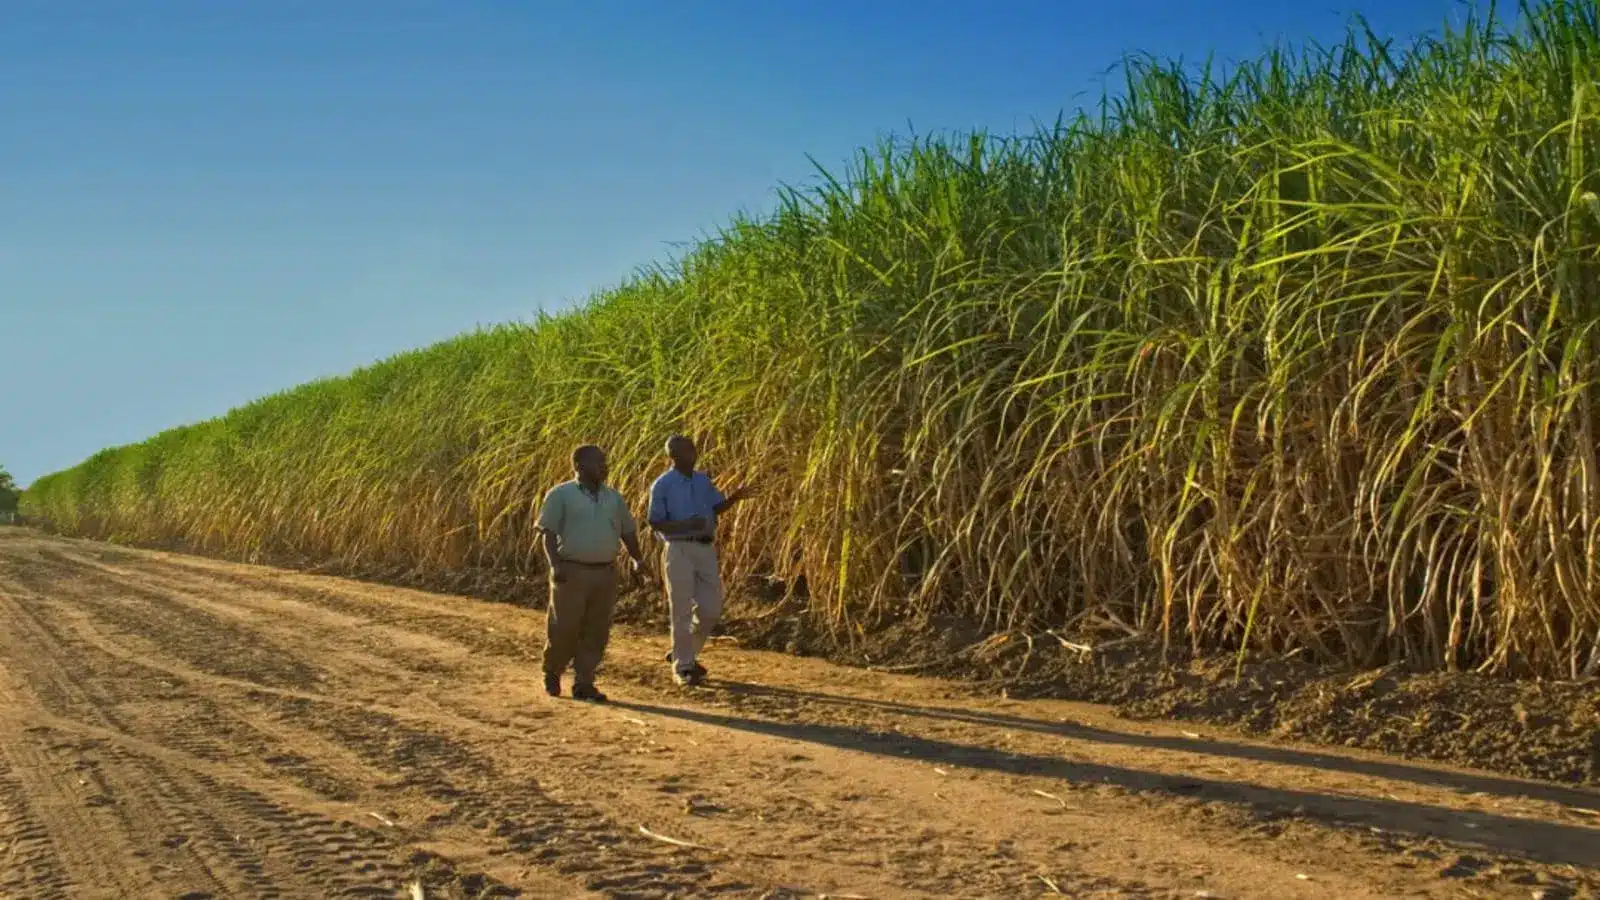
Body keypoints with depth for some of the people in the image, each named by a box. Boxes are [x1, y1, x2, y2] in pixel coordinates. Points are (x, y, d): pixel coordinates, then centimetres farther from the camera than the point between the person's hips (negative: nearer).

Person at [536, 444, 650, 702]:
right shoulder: (561, 495, -2)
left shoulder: (613, 497, 13)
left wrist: (638, 560, 12)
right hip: (572, 573, -4)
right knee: (563, 629, 0)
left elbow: (627, 531, 20)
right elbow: (548, 532, -7)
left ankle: (583, 684, 11)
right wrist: (555, 564, -19)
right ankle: (552, 673, 23)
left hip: (605, 573, 5)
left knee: (595, 633, 3)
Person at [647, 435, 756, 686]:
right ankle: (683, 667, 8)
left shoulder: (703, 480, 10)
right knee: (682, 611, -2)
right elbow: (654, 523, -8)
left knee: (711, 608, 6)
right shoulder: (662, 485, -7)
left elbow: (718, 507, 9)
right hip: (679, 550, -6)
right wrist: (686, 525, -21)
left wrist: (736, 496, -9)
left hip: (706, 550, 6)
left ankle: (683, 652, 26)